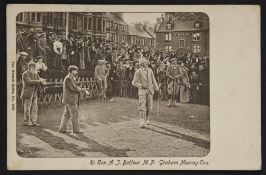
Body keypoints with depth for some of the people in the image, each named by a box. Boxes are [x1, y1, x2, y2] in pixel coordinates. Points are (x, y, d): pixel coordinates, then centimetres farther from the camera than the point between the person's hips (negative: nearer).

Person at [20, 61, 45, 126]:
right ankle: (26, 122, 4)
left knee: (34, 108, 4)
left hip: (34, 94, 7)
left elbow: (39, 81, 9)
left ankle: (34, 121, 8)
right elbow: (29, 82, -21)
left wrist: (41, 80, -15)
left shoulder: (35, 74, 13)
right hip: (27, 93, -7)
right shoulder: (25, 74, -9)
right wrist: (38, 81, -23)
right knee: (27, 108, -3)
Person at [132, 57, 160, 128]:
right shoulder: (138, 72, -11)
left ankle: (146, 118, 32)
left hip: (150, 90, 4)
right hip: (142, 90, -4)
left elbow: (153, 80, 9)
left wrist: (157, 89, 4)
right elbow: (134, 83, -8)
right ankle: (142, 122, -12)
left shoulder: (150, 70, 1)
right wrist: (142, 86, -20)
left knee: (149, 106, 8)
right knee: (142, 106, -11)